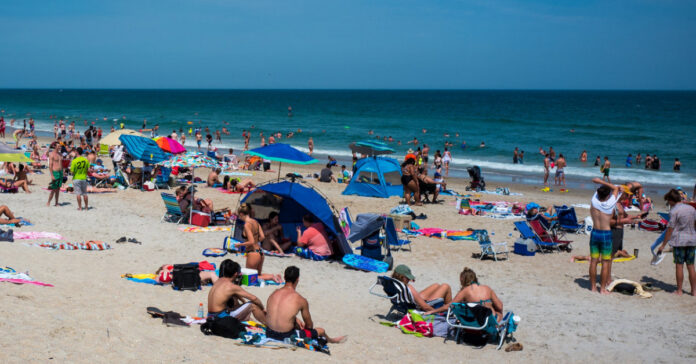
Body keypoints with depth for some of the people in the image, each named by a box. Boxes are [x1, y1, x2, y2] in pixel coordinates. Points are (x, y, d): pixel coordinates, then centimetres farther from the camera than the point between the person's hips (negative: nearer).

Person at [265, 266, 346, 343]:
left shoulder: (274, 293, 2)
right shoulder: (301, 300, -13)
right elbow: (309, 325, 2)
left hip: (269, 333, 6)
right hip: (286, 337, -6)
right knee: (321, 331, 17)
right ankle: (330, 340, 52)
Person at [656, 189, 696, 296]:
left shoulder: (674, 211, -11)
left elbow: (670, 229, -11)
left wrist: (663, 245, -6)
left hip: (679, 241, -5)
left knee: (679, 265, 1)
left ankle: (679, 291, 4)